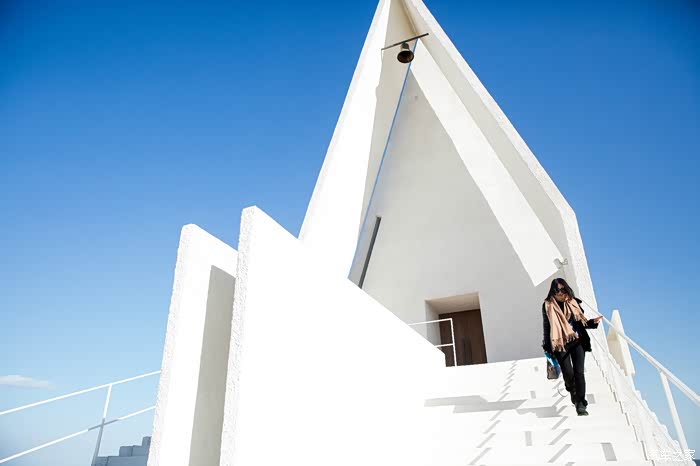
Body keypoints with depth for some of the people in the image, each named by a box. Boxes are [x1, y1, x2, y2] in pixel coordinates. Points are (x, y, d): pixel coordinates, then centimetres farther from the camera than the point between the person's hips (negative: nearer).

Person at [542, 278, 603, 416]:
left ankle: (580, 404, 3)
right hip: (560, 344, -2)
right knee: (568, 373, -8)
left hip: (577, 342, 2)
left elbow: (581, 321, 14)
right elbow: (546, 327, 1)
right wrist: (547, 347, -2)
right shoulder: (548, 305, 0)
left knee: (579, 372, -4)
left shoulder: (573, 302, 7)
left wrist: (593, 322, -7)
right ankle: (573, 390, 26)